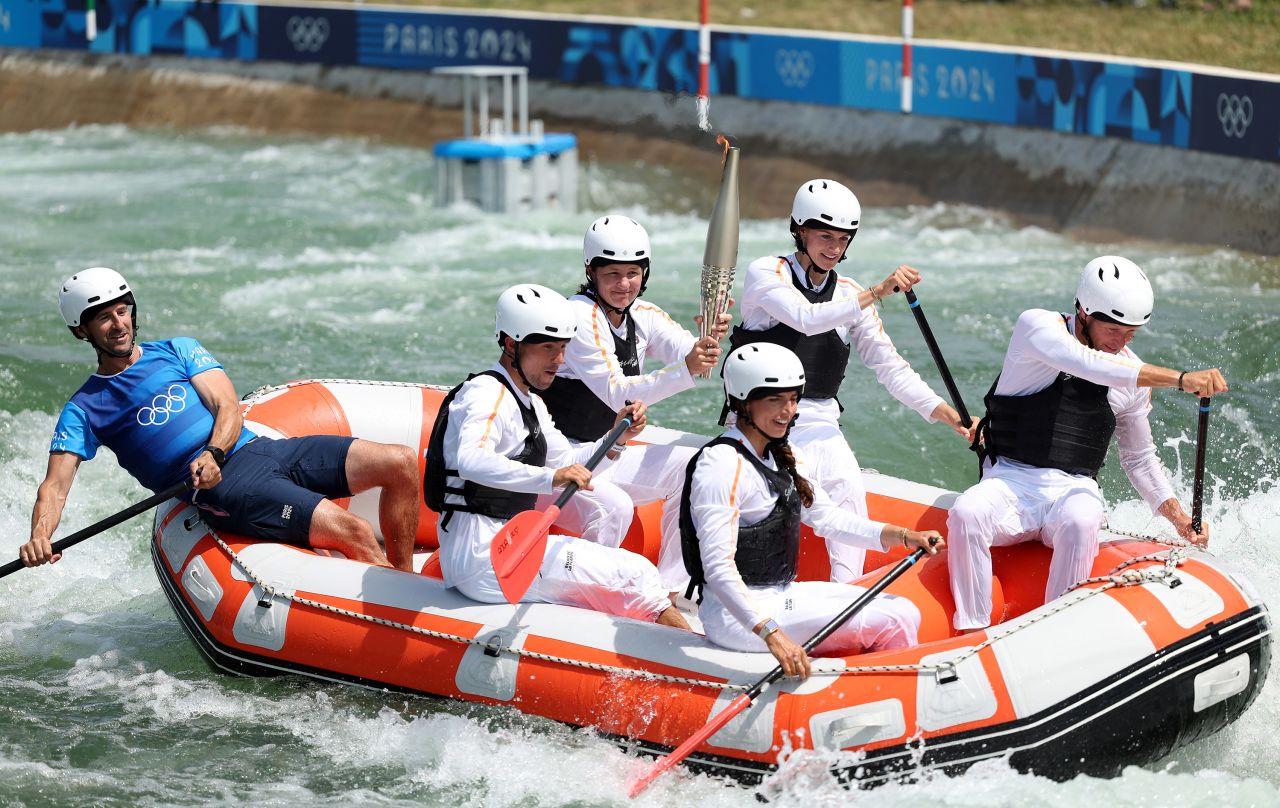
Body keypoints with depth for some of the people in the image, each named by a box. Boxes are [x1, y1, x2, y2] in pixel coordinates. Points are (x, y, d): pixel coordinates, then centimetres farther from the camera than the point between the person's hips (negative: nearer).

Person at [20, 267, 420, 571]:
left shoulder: (179, 350, 19)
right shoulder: (83, 410, 10)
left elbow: (228, 407, 6)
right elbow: (56, 484, -1)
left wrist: (214, 452, -18)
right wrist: (39, 536, -24)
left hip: (260, 448, 5)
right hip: (220, 487, -5)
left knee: (401, 463, -10)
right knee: (354, 533, -26)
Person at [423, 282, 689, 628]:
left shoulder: (529, 401, 21)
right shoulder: (487, 393, -13)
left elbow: (565, 462, 22)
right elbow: (469, 460, -32)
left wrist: (616, 437, 5)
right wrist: (550, 478, -43)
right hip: (481, 554, -11)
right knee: (635, 573, -14)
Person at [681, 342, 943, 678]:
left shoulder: (783, 455, 12)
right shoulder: (722, 464, -18)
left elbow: (826, 517, 15)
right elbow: (717, 567, -25)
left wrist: (903, 536, 2)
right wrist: (772, 635, -34)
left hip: (782, 594, 10)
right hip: (737, 614, -10)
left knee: (905, 612, 0)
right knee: (891, 625, -14)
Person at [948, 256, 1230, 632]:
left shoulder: (1134, 375, 9)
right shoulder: (1037, 326, -7)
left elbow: (1139, 458, 22)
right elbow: (1090, 366, -27)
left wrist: (1177, 517, 8)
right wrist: (1180, 379, -33)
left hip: (1074, 491, 2)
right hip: (1010, 481, -2)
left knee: (1080, 523, -34)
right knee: (965, 515, -34)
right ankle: (971, 633, -27)